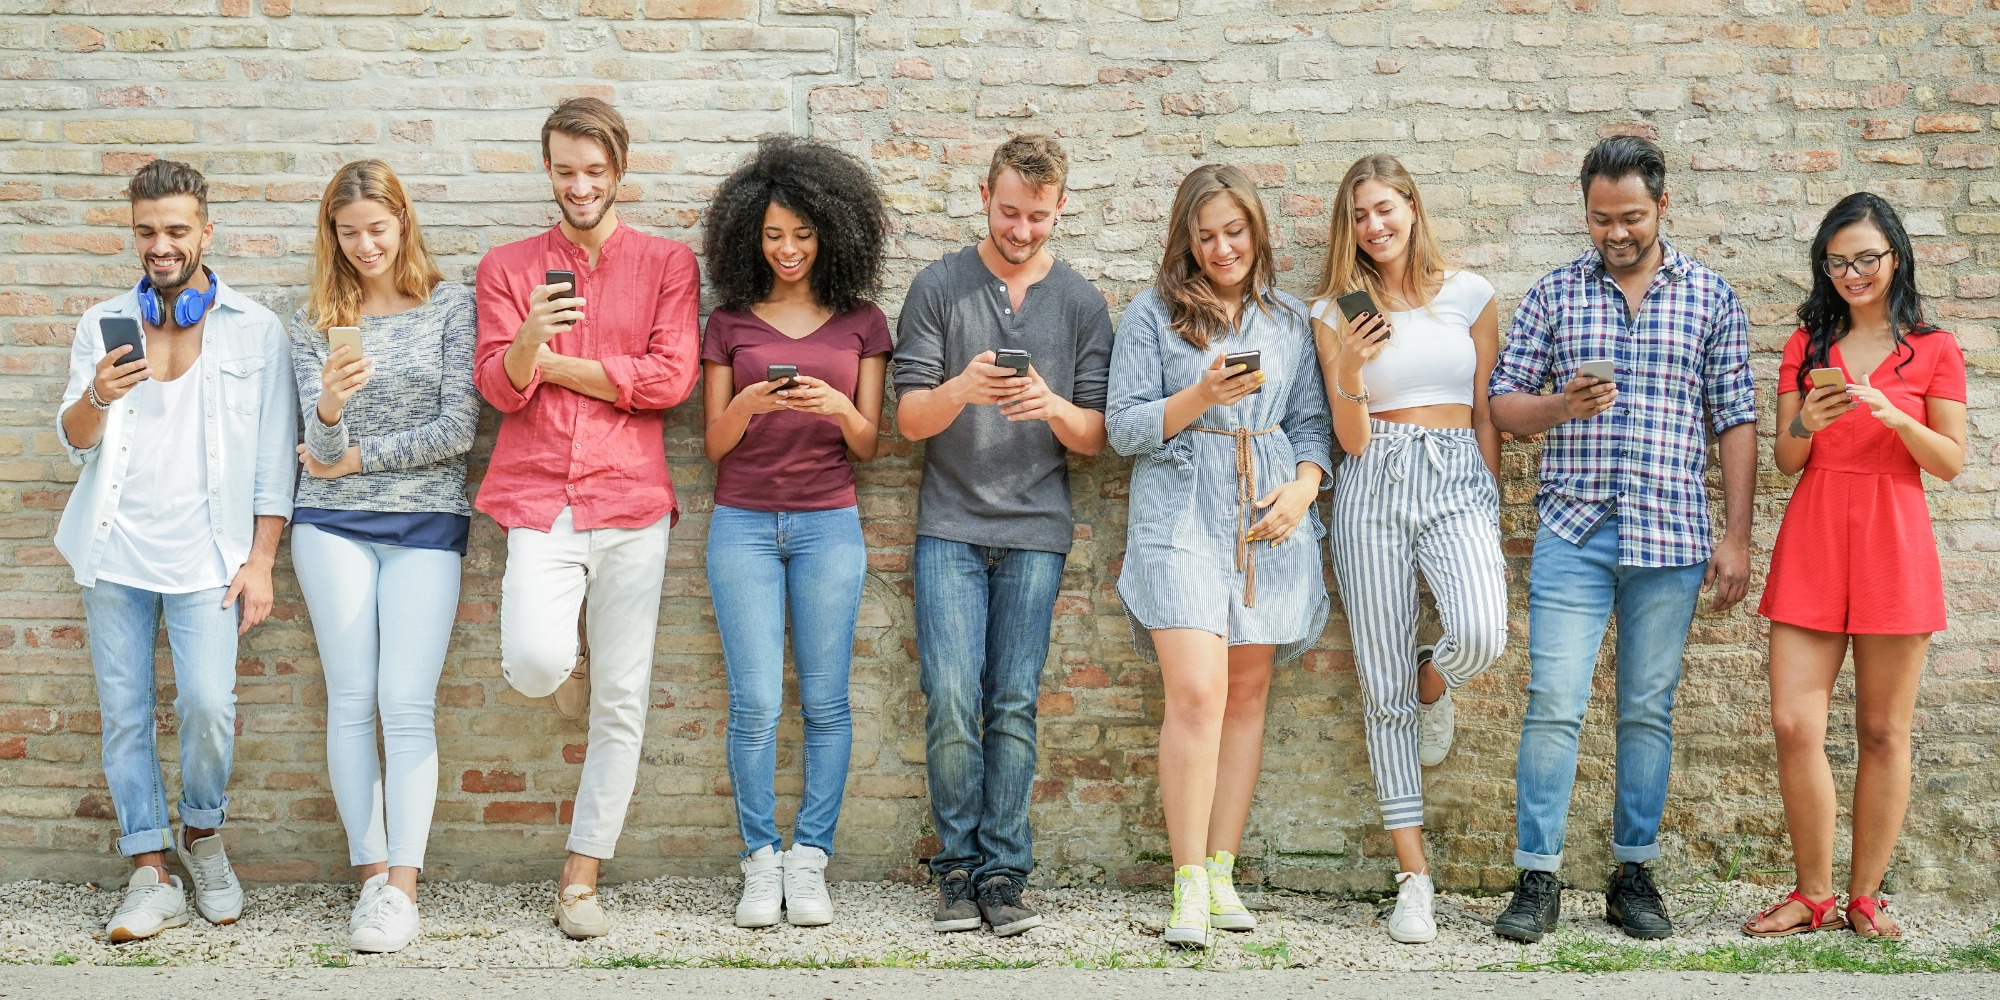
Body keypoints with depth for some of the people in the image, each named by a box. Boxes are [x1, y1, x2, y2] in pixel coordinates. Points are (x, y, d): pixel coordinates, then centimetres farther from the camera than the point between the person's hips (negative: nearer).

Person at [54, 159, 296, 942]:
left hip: (206, 549, -3)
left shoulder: (255, 330, 4)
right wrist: (97, 397, -18)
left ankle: (202, 834, 11)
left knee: (208, 703, -15)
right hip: (116, 546, 3)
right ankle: (151, 874, 9)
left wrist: (260, 561, -4)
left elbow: (274, 457, 3)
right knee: (123, 713, 1)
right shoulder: (103, 326, 11)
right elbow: (74, 438, 5)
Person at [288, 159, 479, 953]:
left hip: (426, 523, -2)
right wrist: (330, 405, -25)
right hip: (334, 525, 2)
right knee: (350, 700, 0)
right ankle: (371, 873, 6)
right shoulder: (314, 321, 6)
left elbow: (458, 428, -6)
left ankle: (403, 887, -7)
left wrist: (356, 458, -2)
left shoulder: (450, 306, 0)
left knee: (406, 703, -8)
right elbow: (321, 444, -2)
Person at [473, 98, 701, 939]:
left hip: (630, 501, 0)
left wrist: (553, 364, -2)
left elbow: (671, 379, -5)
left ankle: (581, 880, 13)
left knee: (622, 707, 2)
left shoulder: (667, 263, 8)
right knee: (534, 664, -23)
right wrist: (527, 341, -21)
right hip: (539, 500, 0)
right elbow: (499, 386, 1)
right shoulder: (507, 267, 12)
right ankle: (565, 669, 16)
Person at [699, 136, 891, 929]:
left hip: (829, 524, 0)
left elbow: (869, 446, 6)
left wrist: (840, 409, -16)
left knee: (825, 701, 0)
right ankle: (761, 863, 6)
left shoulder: (860, 322, 7)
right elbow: (715, 443, 5)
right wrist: (749, 404, -15)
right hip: (744, 524, 0)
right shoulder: (729, 323, 7)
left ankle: (809, 862, 8)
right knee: (755, 703, -4)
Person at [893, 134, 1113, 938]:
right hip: (950, 527, -1)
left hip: (1036, 531, 1)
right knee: (953, 704, -8)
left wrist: (1053, 406, -16)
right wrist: (960, 390, -21)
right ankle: (959, 868, 6)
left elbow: (1094, 439, 5)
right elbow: (909, 419, 0)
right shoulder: (938, 289, 4)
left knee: (1014, 708, -1)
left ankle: (1002, 873, 7)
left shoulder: (1082, 305, 8)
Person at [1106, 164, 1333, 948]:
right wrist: (1202, 396, -14)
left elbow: (1311, 422, 14)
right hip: (1181, 516, -4)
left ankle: (1222, 872, 12)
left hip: (1268, 521, 4)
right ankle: (1188, 885, -10)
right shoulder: (1152, 315, 5)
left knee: (1247, 694, 5)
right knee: (1197, 693, -15)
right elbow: (1123, 426, 0)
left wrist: (1304, 486, -5)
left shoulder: (1290, 320, 14)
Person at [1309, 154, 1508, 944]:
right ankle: (1414, 877, 8)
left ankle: (1433, 682, 13)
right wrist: (1350, 369, -15)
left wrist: (1491, 508, 8)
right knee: (1382, 685, 0)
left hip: (1458, 480, 0)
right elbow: (1351, 439, 2)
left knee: (1480, 635, -28)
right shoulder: (1336, 313, 6)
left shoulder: (1467, 295, 8)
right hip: (1374, 486, 0)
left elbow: (1486, 413, 12)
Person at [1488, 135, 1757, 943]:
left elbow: (1735, 421, 7)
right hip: (1573, 533, -1)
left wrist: (1736, 536, 1)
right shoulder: (1553, 294, 8)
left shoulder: (1710, 297, 8)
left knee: (1649, 710, 7)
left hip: (1671, 539, 1)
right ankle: (1537, 880, 0)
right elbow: (1503, 404, 9)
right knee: (1554, 704, -6)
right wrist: (1559, 406, -13)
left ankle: (1633, 876, 17)